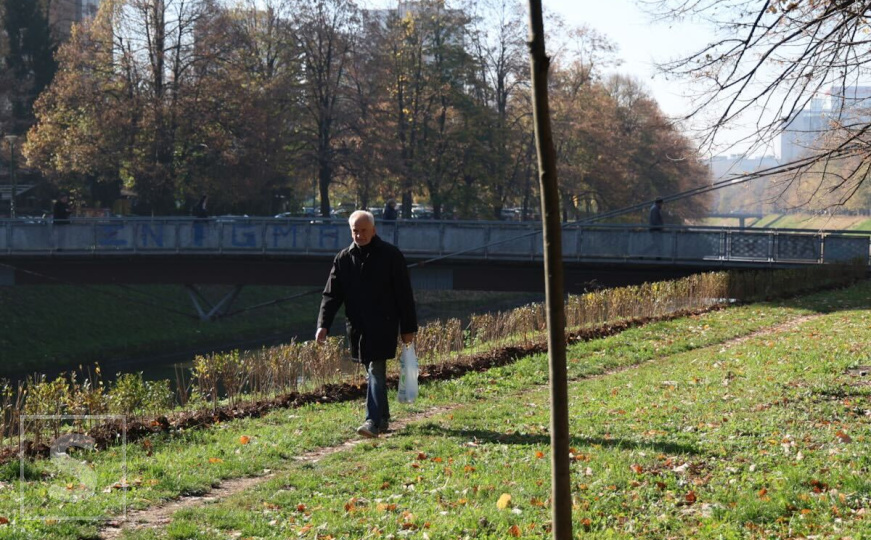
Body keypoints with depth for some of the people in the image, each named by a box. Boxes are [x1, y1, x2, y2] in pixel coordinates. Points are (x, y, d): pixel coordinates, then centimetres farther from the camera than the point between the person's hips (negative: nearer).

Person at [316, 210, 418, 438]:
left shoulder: (390, 255, -4)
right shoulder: (344, 259, 6)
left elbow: (404, 294, -2)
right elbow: (331, 294, 4)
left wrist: (408, 327, -3)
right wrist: (323, 324, -8)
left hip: (383, 325, -4)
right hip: (357, 326, 4)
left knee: (376, 371, -13)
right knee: (373, 372, 12)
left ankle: (373, 422, -17)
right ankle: (383, 419, 22)